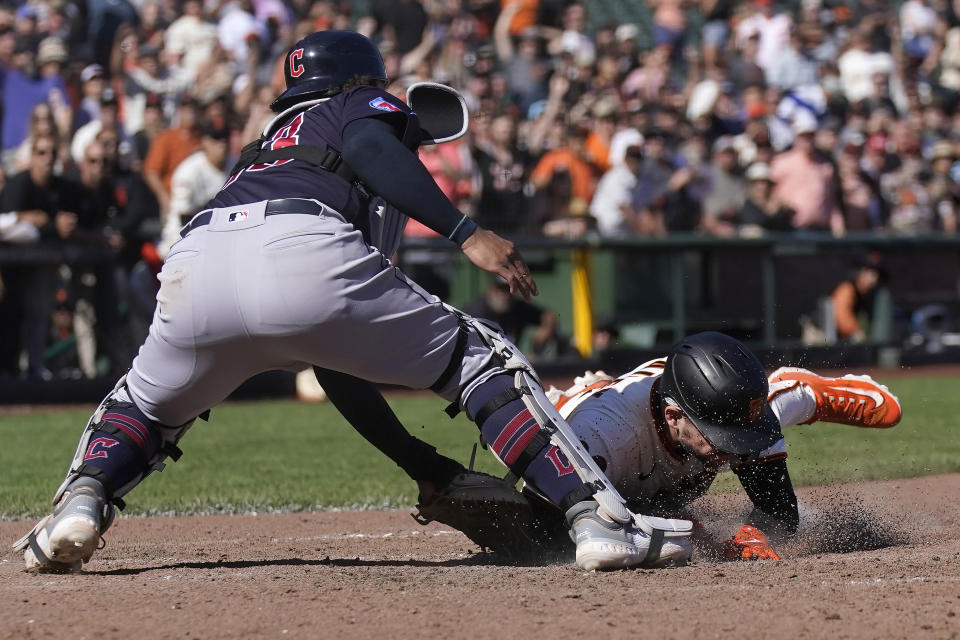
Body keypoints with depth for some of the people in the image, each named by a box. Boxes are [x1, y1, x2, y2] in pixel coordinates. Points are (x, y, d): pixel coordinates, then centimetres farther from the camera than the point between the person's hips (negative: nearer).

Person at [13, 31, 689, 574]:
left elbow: (337, 366, 44)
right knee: (482, 361, 11)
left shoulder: (259, 153, 44)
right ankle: (598, 518, -3)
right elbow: (368, 150, 0)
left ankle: (82, 502, 3)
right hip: (306, 256, -5)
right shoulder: (366, 106, 31)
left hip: (196, 266, 5)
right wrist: (468, 233, -5)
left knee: (146, 406, 33)